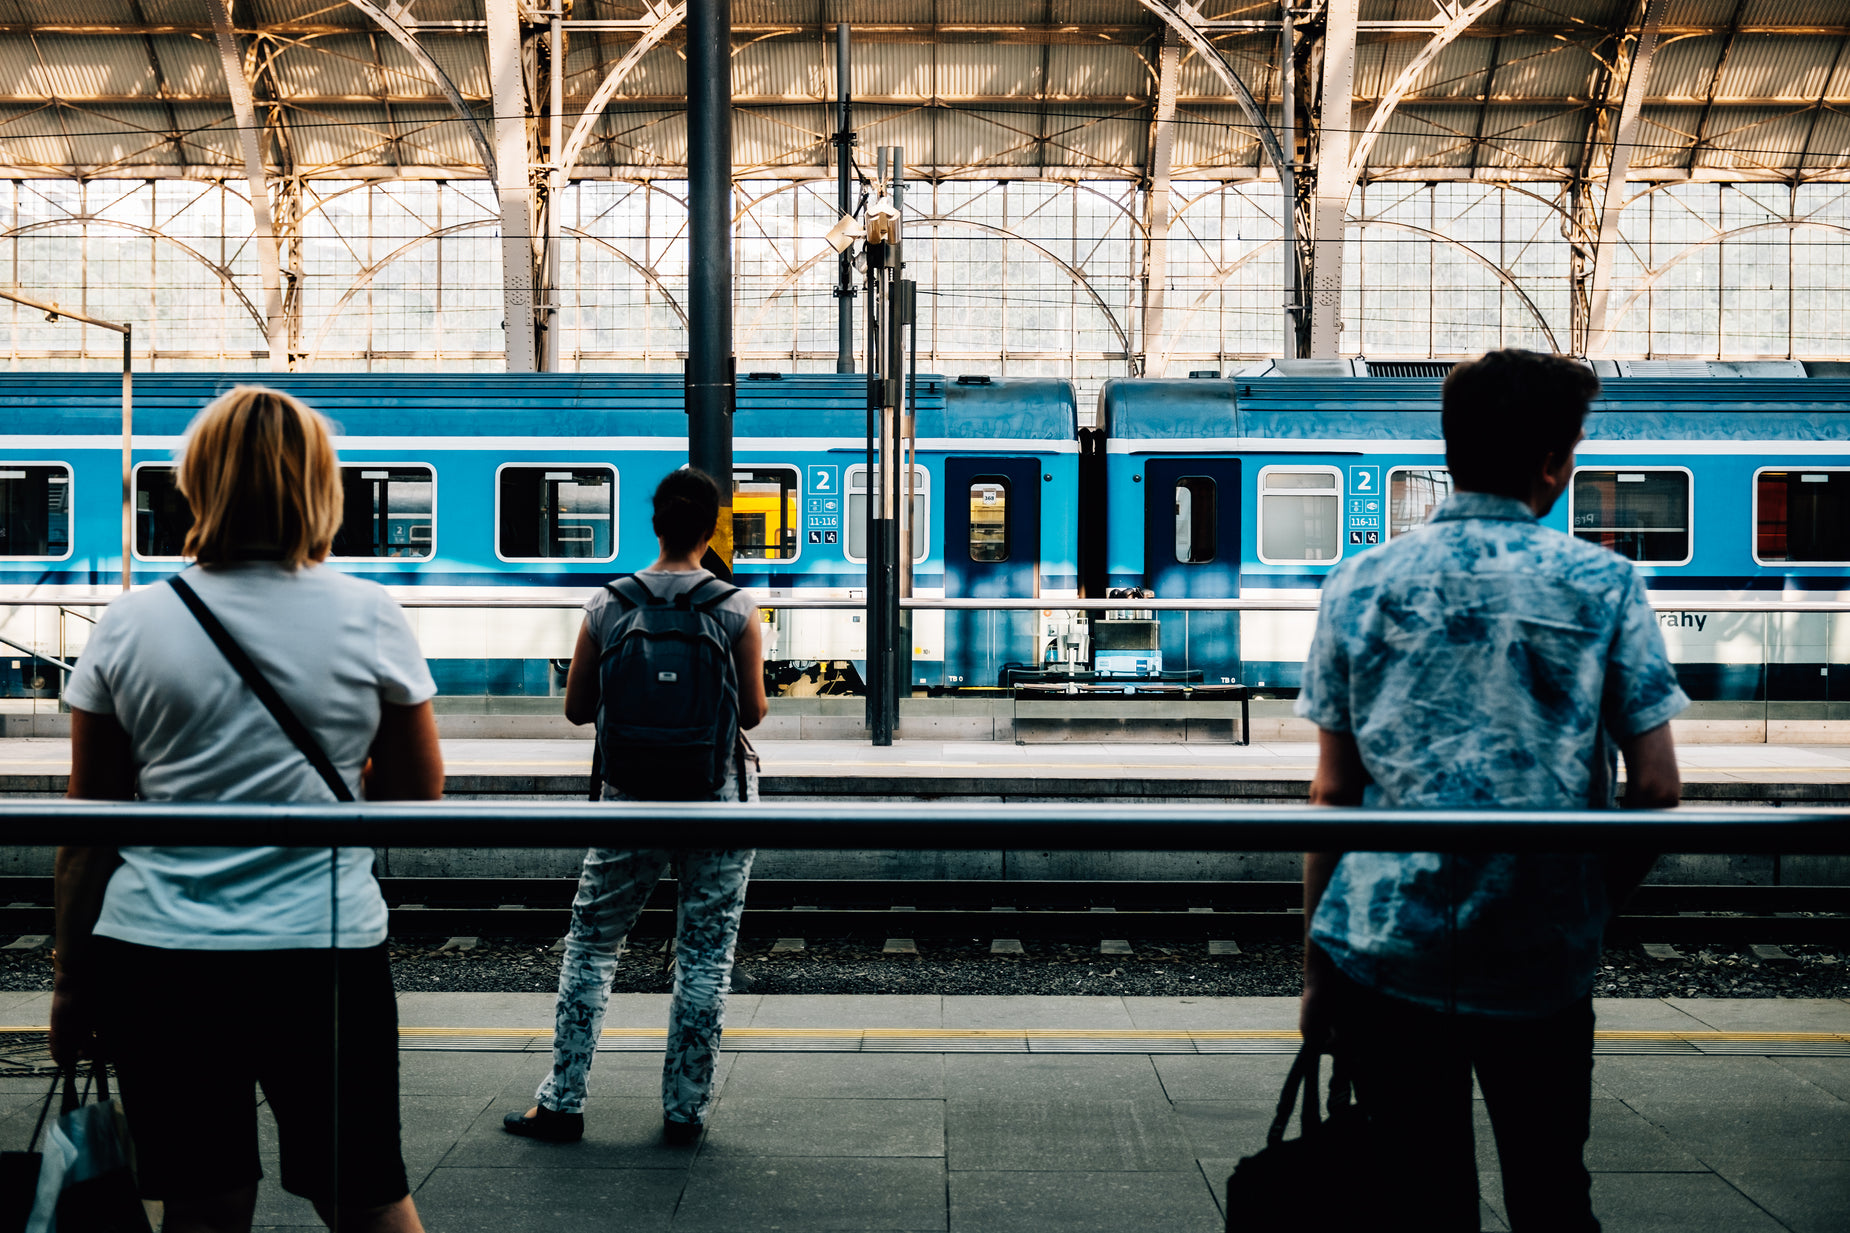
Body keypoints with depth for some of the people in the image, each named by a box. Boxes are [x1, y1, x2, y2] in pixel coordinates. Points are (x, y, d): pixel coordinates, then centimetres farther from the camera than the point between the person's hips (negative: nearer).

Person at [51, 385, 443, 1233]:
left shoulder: (128, 625, -1)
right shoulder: (369, 617, -4)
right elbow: (419, 794, 3)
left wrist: (71, 981, 12)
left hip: (150, 953, 1)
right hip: (327, 951, -1)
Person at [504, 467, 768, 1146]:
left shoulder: (607, 606, -2)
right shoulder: (736, 608, -6)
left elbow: (576, 708, 2)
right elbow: (753, 712, -6)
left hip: (633, 794, 1)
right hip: (718, 792, -1)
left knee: (591, 943, 14)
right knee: (706, 953, 8)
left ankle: (562, 1103, 16)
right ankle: (684, 1109, 13)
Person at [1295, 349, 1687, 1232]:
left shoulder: (1359, 586, 1)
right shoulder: (1604, 586, 0)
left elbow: (1332, 792, 1)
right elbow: (1656, 791, -3)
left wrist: (1316, 966, 7)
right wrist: (1592, 906, 14)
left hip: (1387, 951, 1)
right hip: (1545, 961, 0)